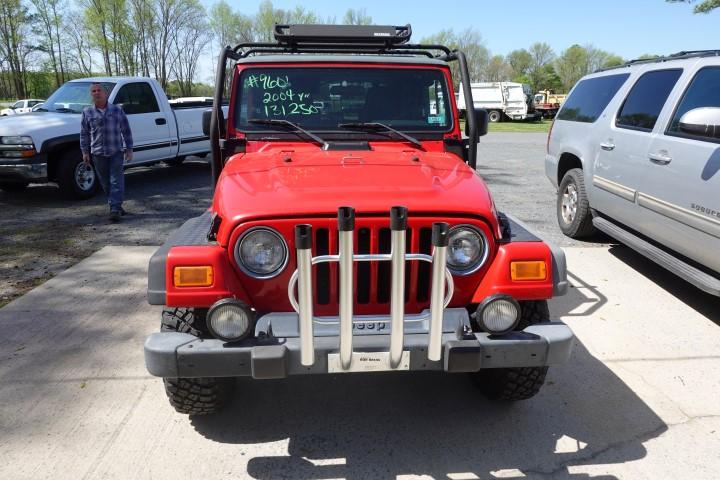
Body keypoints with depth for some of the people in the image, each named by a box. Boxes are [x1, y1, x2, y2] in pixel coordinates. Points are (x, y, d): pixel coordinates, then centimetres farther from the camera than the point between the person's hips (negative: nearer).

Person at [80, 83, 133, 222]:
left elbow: (126, 131, 6)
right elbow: (84, 133, 8)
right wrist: (85, 151, 3)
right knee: (106, 182, 7)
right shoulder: (87, 112, 5)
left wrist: (129, 149, 2)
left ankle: (115, 209, -9)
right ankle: (117, 205, 21)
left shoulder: (117, 110, 3)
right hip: (98, 153, 2)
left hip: (116, 152, -2)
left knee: (116, 181, -8)